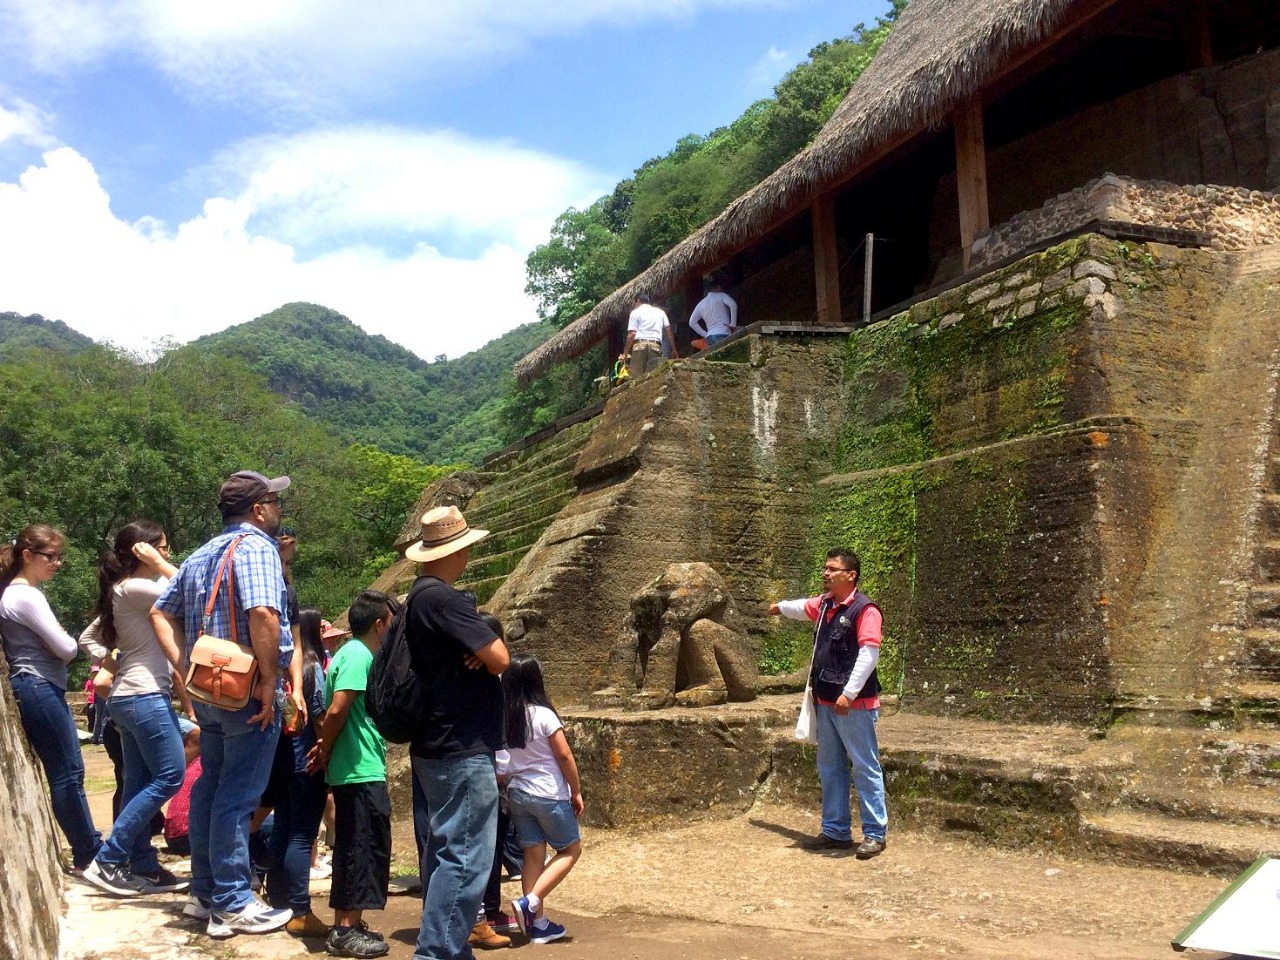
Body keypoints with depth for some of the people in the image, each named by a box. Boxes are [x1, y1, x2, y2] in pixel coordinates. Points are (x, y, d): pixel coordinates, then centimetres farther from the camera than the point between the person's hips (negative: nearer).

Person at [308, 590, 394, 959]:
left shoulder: (351, 653, 15)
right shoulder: (359, 656, -15)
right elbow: (337, 711, -22)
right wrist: (325, 751, -8)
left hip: (358, 770, 10)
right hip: (362, 771, -10)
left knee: (356, 848, 14)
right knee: (364, 848, -3)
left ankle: (348, 925, 22)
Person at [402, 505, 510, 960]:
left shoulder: (418, 597, 12)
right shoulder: (443, 599, -19)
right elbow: (499, 659, -20)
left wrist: (474, 649, -6)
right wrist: (487, 641, 1)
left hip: (434, 748, 10)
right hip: (461, 752, -10)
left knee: (443, 853, 15)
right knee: (464, 857, -6)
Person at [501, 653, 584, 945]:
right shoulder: (543, 715, -16)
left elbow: (502, 761, 2)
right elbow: (564, 756, -12)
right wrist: (576, 791, -1)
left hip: (517, 793, 5)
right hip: (549, 795, -5)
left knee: (533, 856, 11)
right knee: (571, 849, 10)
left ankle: (538, 924, 13)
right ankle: (530, 902, -4)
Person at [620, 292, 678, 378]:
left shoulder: (636, 312, 12)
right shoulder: (660, 312, 23)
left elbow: (631, 334, 1)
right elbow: (668, 331, 14)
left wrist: (625, 353, 4)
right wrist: (674, 350, 17)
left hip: (640, 345, -3)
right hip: (655, 345, 3)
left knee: (636, 377, -6)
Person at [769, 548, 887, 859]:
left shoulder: (864, 610, -14)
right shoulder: (825, 604, 11)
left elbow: (869, 654, -23)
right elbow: (804, 608, 35)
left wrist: (849, 694, -28)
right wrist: (781, 607, 55)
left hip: (855, 705, -9)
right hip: (826, 702, 9)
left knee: (865, 768, -2)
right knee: (829, 768, 13)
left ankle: (875, 834, 4)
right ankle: (836, 831, 22)